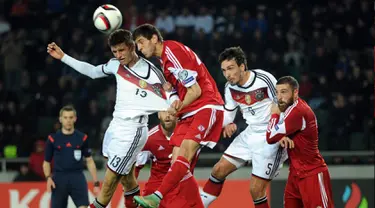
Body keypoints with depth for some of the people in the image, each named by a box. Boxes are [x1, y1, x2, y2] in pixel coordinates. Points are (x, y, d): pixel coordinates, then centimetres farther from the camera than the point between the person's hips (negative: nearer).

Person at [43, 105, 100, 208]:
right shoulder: (53, 139, 5)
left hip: (78, 177, 0)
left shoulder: (82, 138, 6)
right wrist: (48, 177, -9)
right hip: (59, 178, 0)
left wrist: (96, 183, 7)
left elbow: (89, 161, 12)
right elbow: (46, 162, 10)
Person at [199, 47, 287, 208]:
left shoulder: (264, 79, -20)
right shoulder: (230, 87, 0)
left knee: (256, 189, -8)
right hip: (250, 134, 7)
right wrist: (227, 125, -8)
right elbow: (228, 112, 14)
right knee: (219, 170, 6)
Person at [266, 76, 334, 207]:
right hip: (296, 173, 9)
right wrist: (281, 136, -6)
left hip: (312, 174, -9)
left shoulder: (298, 111, -22)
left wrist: (275, 114, -3)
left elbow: (271, 137, -19)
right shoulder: (292, 106, 7)